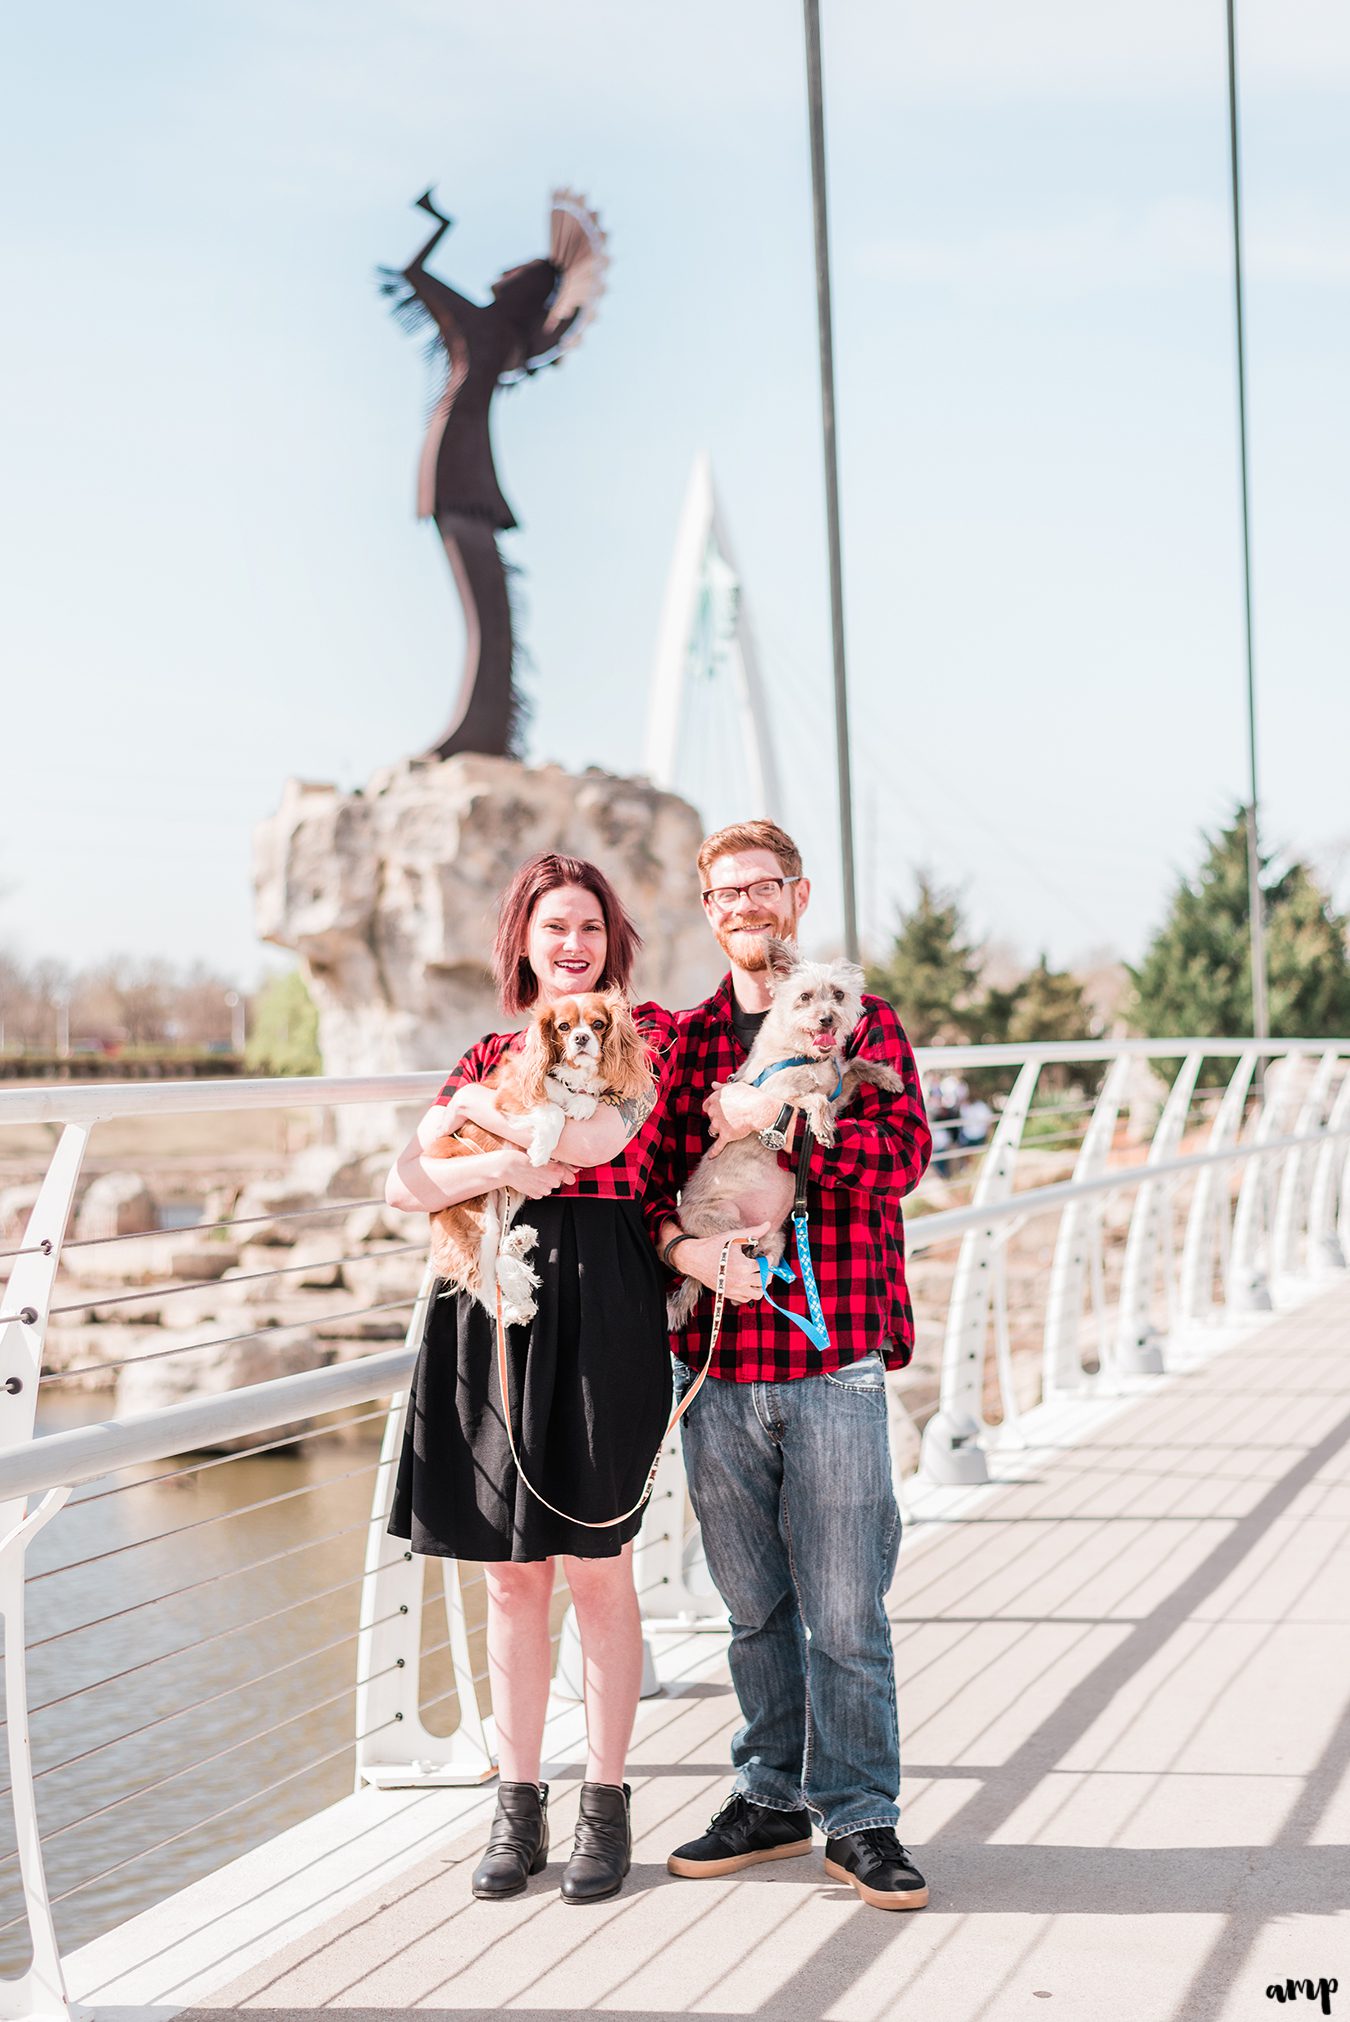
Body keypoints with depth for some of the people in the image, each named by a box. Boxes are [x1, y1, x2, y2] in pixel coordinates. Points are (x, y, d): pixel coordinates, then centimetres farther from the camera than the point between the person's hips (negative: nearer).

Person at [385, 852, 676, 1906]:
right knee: (512, 1571, 8)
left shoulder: (652, 1030, 4)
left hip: (599, 1304, -4)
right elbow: (407, 1182, 3)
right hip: (493, 1304, 4)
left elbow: (597, 1136, -15)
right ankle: (519, 1808, 19)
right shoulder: (492, 1052, 15)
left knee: (597, 1568, 2)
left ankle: (607, 1804, 15)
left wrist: (476, 1109, -4)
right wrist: (505, 1166, -14)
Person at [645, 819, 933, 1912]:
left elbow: (903, 1155, -9)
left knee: (845, 1606, 0)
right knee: (753, 1602, 13)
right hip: (714, 1360, 3)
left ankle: (859, 1817, 14)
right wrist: (684, 1245, -13)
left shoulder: (863, 1021, 4)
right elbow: (645, 1175, 6)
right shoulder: (682, 1039, 12)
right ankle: (772, 1797, 27)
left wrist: (776, 1122, -16)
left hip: (836, 1356, -3)